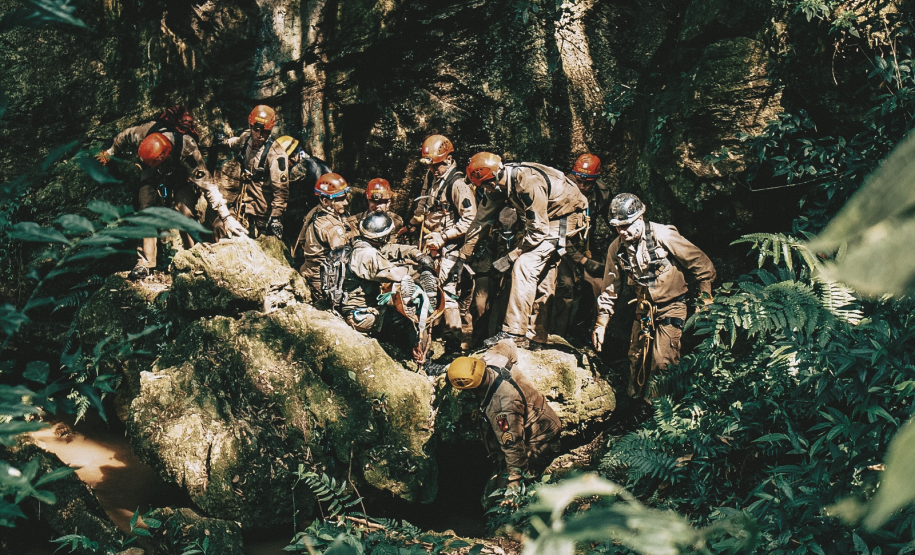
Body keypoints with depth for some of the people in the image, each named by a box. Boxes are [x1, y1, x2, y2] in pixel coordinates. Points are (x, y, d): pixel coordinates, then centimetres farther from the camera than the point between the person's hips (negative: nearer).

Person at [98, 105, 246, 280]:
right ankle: (144, 262, -8)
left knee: (184, 214, -21)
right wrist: (109, 154, 11)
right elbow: (122, 138, -9)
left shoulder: (188, 149, -43)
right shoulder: (143, 133, -35)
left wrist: (226, 217, -42)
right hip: (153, 175, 3)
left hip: (181, 178, -3)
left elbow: (207, 185, -40)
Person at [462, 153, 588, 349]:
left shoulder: (529, 184, -32)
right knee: (541, 277, 8)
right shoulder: (499, 183, -6)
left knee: (525, 266, -20)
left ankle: (514, 333, -21)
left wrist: (510, 258, -22)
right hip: (544, 219, 9)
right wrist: (463, 255, 8)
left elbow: (538, 232, -27)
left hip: (565, 219, -9)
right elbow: (482, 219, 5)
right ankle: (538, 337, 15)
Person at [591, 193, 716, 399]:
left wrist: (705, 298, -8)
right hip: (644, 308, 5)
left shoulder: (663, 236, -20)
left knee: (662, 363, -12)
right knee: (636, 359, 8)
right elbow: (610, 288, 6)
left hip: (671, 306, -5)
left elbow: (702, 264, -11)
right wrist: (600, 324, 3)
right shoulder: (616, 248, -5)